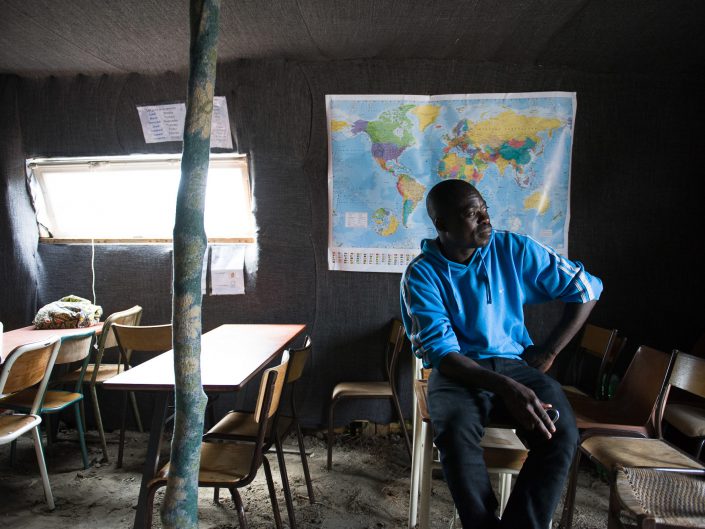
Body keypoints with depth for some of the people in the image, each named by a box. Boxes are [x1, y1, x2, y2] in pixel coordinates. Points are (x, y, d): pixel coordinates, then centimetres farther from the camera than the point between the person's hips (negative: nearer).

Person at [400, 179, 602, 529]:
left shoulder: (514, 249, -1)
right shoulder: (421, 274, -7)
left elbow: (586, 288, 6)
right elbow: (440, 351, -14)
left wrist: (547, 353, 0)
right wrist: (505, 387, -28)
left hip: (516, 364, 3)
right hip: (457, 371, -2)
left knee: (562, 433, -27)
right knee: (455, 433, -34)